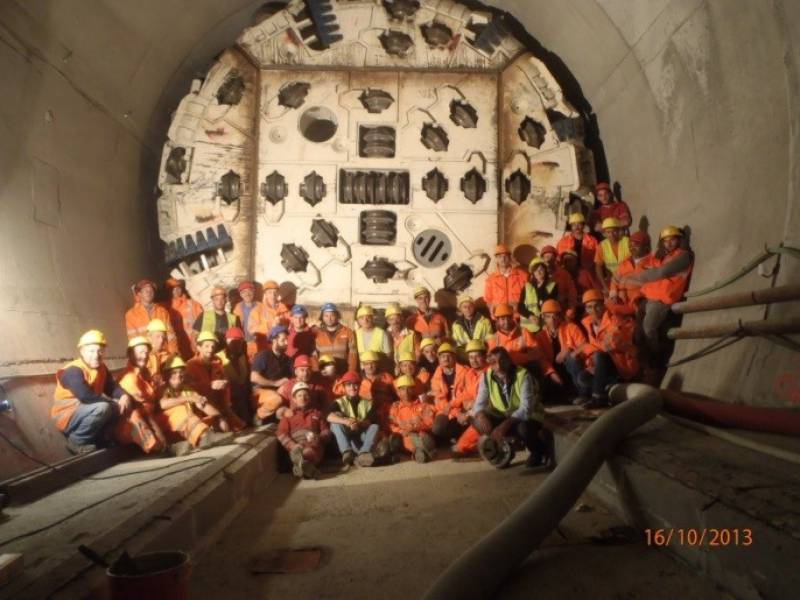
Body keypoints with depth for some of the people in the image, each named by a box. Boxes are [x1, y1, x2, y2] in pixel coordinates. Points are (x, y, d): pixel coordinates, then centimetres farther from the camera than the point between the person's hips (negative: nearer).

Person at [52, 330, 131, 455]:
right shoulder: (73, 371, -22)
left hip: (85, 412, 8)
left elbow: (113, 387, 4)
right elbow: (86, 396, -35)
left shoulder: (102, 368, 5)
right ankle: (76, 441, -14)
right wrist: (112, 401, -25)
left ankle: (97, 439, 3)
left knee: (119, 406, -3)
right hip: (67, 416, -8)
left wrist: (124, 396, -20)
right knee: (102, 408, -32)